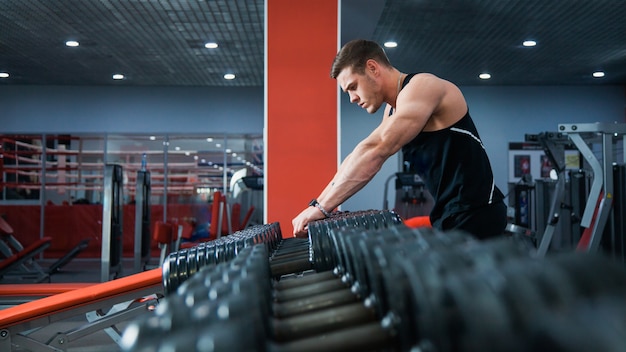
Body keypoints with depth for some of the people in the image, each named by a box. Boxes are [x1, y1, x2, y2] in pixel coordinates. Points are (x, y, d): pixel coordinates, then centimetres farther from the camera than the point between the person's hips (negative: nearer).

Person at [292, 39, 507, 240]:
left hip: (474, 213, -9)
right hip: (452, 214, 9)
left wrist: (321, 208, -25)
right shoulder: (394, 110, 13)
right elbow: (357, 159, 12)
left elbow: (374, 152, -26)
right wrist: (317, 204, 4)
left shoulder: (421, 87, -17)